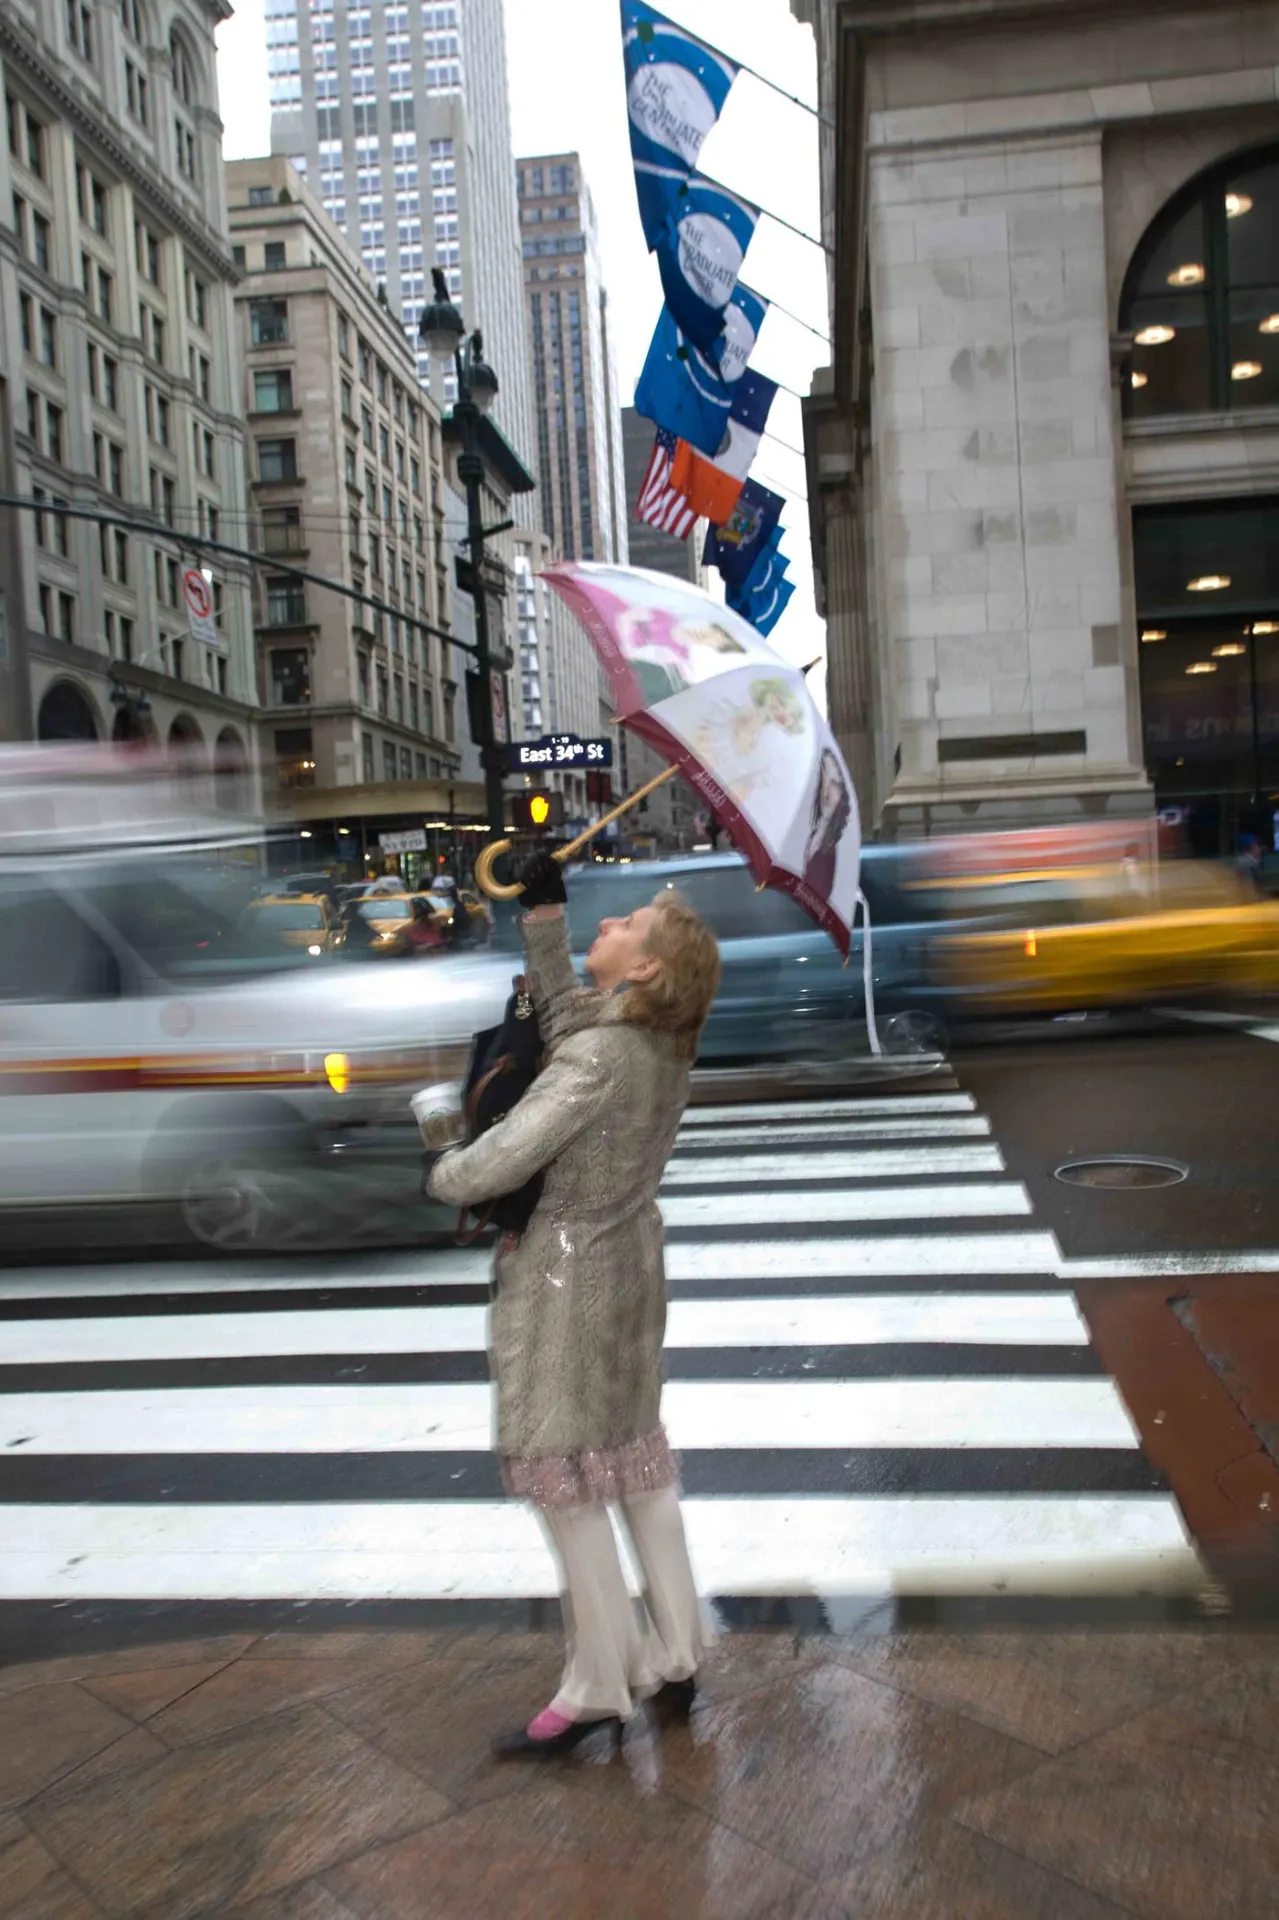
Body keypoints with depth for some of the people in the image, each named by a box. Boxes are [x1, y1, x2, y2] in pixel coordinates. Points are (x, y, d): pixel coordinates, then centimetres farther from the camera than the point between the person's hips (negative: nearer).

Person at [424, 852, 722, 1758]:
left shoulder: (598, 1056, -24)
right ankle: (674, 1659, 29)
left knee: (566, 1479, 4)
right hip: (629, 1266, 9)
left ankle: (598, 1687, 17)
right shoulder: (661, 1050, 1)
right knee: (637, 1461, 18)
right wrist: (544, 914, 12)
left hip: (565, 1278, -9)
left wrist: (442, 1175, -4)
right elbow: (561, 1008, 17)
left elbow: (506, 1158, -24)